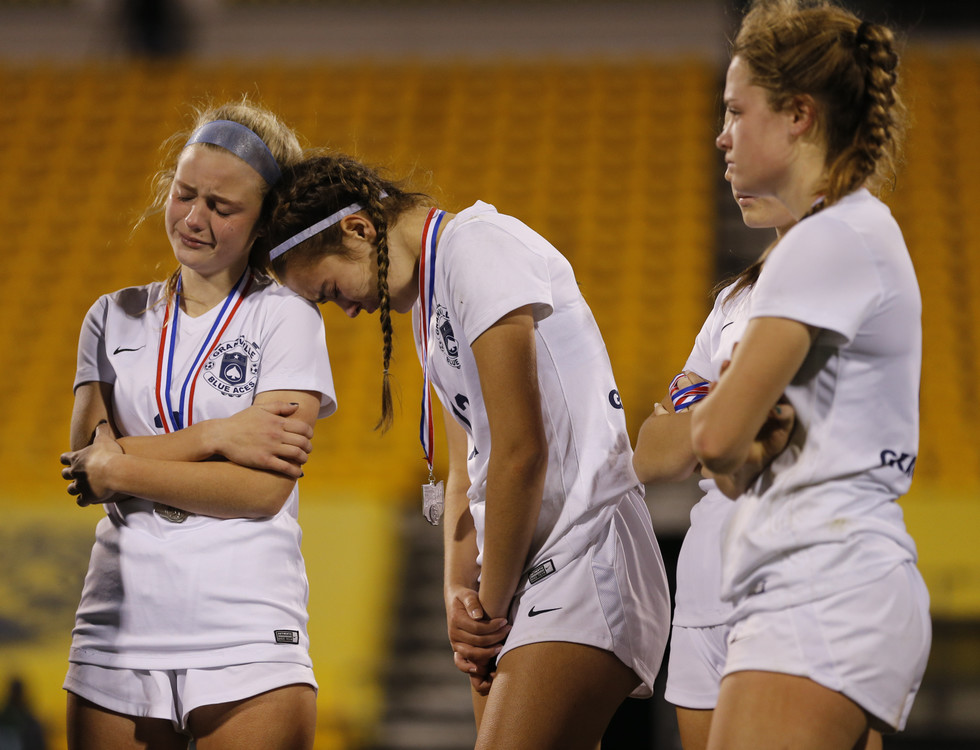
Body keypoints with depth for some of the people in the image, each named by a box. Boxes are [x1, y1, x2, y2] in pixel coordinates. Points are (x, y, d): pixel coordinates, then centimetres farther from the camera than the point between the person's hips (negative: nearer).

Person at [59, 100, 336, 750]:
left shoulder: (287, 318, 2)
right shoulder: (114, 319, 14)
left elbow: (264, 489, -9)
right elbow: (88, 463, 1)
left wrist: (121, 468, -7)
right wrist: (215, 436, -9)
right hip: (117, 641, 3)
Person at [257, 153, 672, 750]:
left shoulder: (476, 244, -9)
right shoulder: (426, 299, 21)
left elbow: (521, 451, -14)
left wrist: (491, 606, -6)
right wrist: (460, 590, 4)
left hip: (586, 554, -9)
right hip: (520, 568, 9)